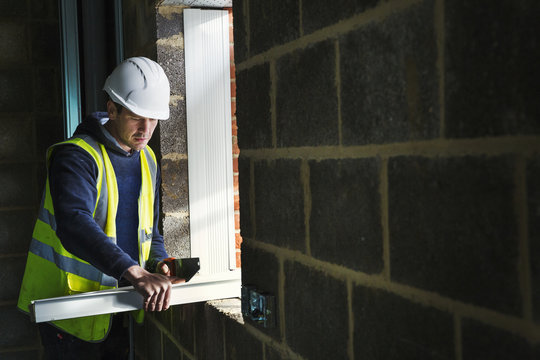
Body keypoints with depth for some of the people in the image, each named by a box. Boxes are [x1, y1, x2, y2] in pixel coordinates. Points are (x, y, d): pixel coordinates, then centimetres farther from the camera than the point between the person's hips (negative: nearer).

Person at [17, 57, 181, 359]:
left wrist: (159, 262, -6)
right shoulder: (76, 156, -17)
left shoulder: (148, 160, 8)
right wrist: (137, 273, -44)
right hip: (70, 308, -7)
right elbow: (74, 224, -35)